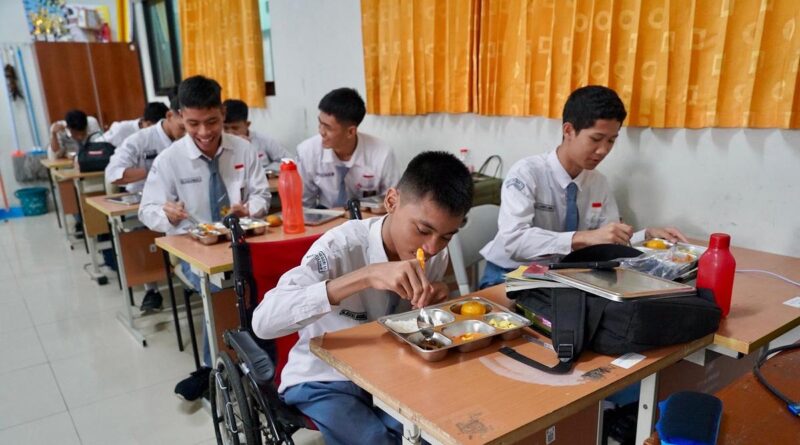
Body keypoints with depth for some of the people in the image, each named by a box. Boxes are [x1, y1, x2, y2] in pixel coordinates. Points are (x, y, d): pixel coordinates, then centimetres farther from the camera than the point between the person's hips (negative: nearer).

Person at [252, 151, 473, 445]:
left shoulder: (436, 254, -9)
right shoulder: (342, 247, -26)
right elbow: (263, 321, -39)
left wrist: (433, 303, -16)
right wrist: (366, 275, -47)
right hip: (325, 381, -4)